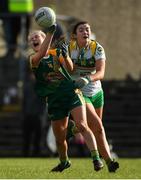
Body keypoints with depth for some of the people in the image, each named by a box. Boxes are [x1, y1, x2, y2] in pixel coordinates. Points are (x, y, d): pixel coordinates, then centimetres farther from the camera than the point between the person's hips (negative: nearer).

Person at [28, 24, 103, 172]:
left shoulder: (56, 53, 8)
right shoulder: (33, 59, 3)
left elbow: (70, 68, -6)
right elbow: (41, 54, -21)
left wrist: (65, 56, -26)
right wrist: (50, 33, -30)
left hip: (71, 93, -1)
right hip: (55, 101, 1)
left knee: (82, 126, -20)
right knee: (59, 138, 5)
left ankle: (96, 158, -23)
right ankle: (64, 162, 31)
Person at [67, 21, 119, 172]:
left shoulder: (97, 48, -12)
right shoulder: (69, 47, -12)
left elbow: (101, 73, -24)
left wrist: (88, 78, -43)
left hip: (96, 92, 3)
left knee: (96, 125, 19)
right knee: (98, 127, -19)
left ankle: (74, 128, 51)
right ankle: (108, 161, -15)